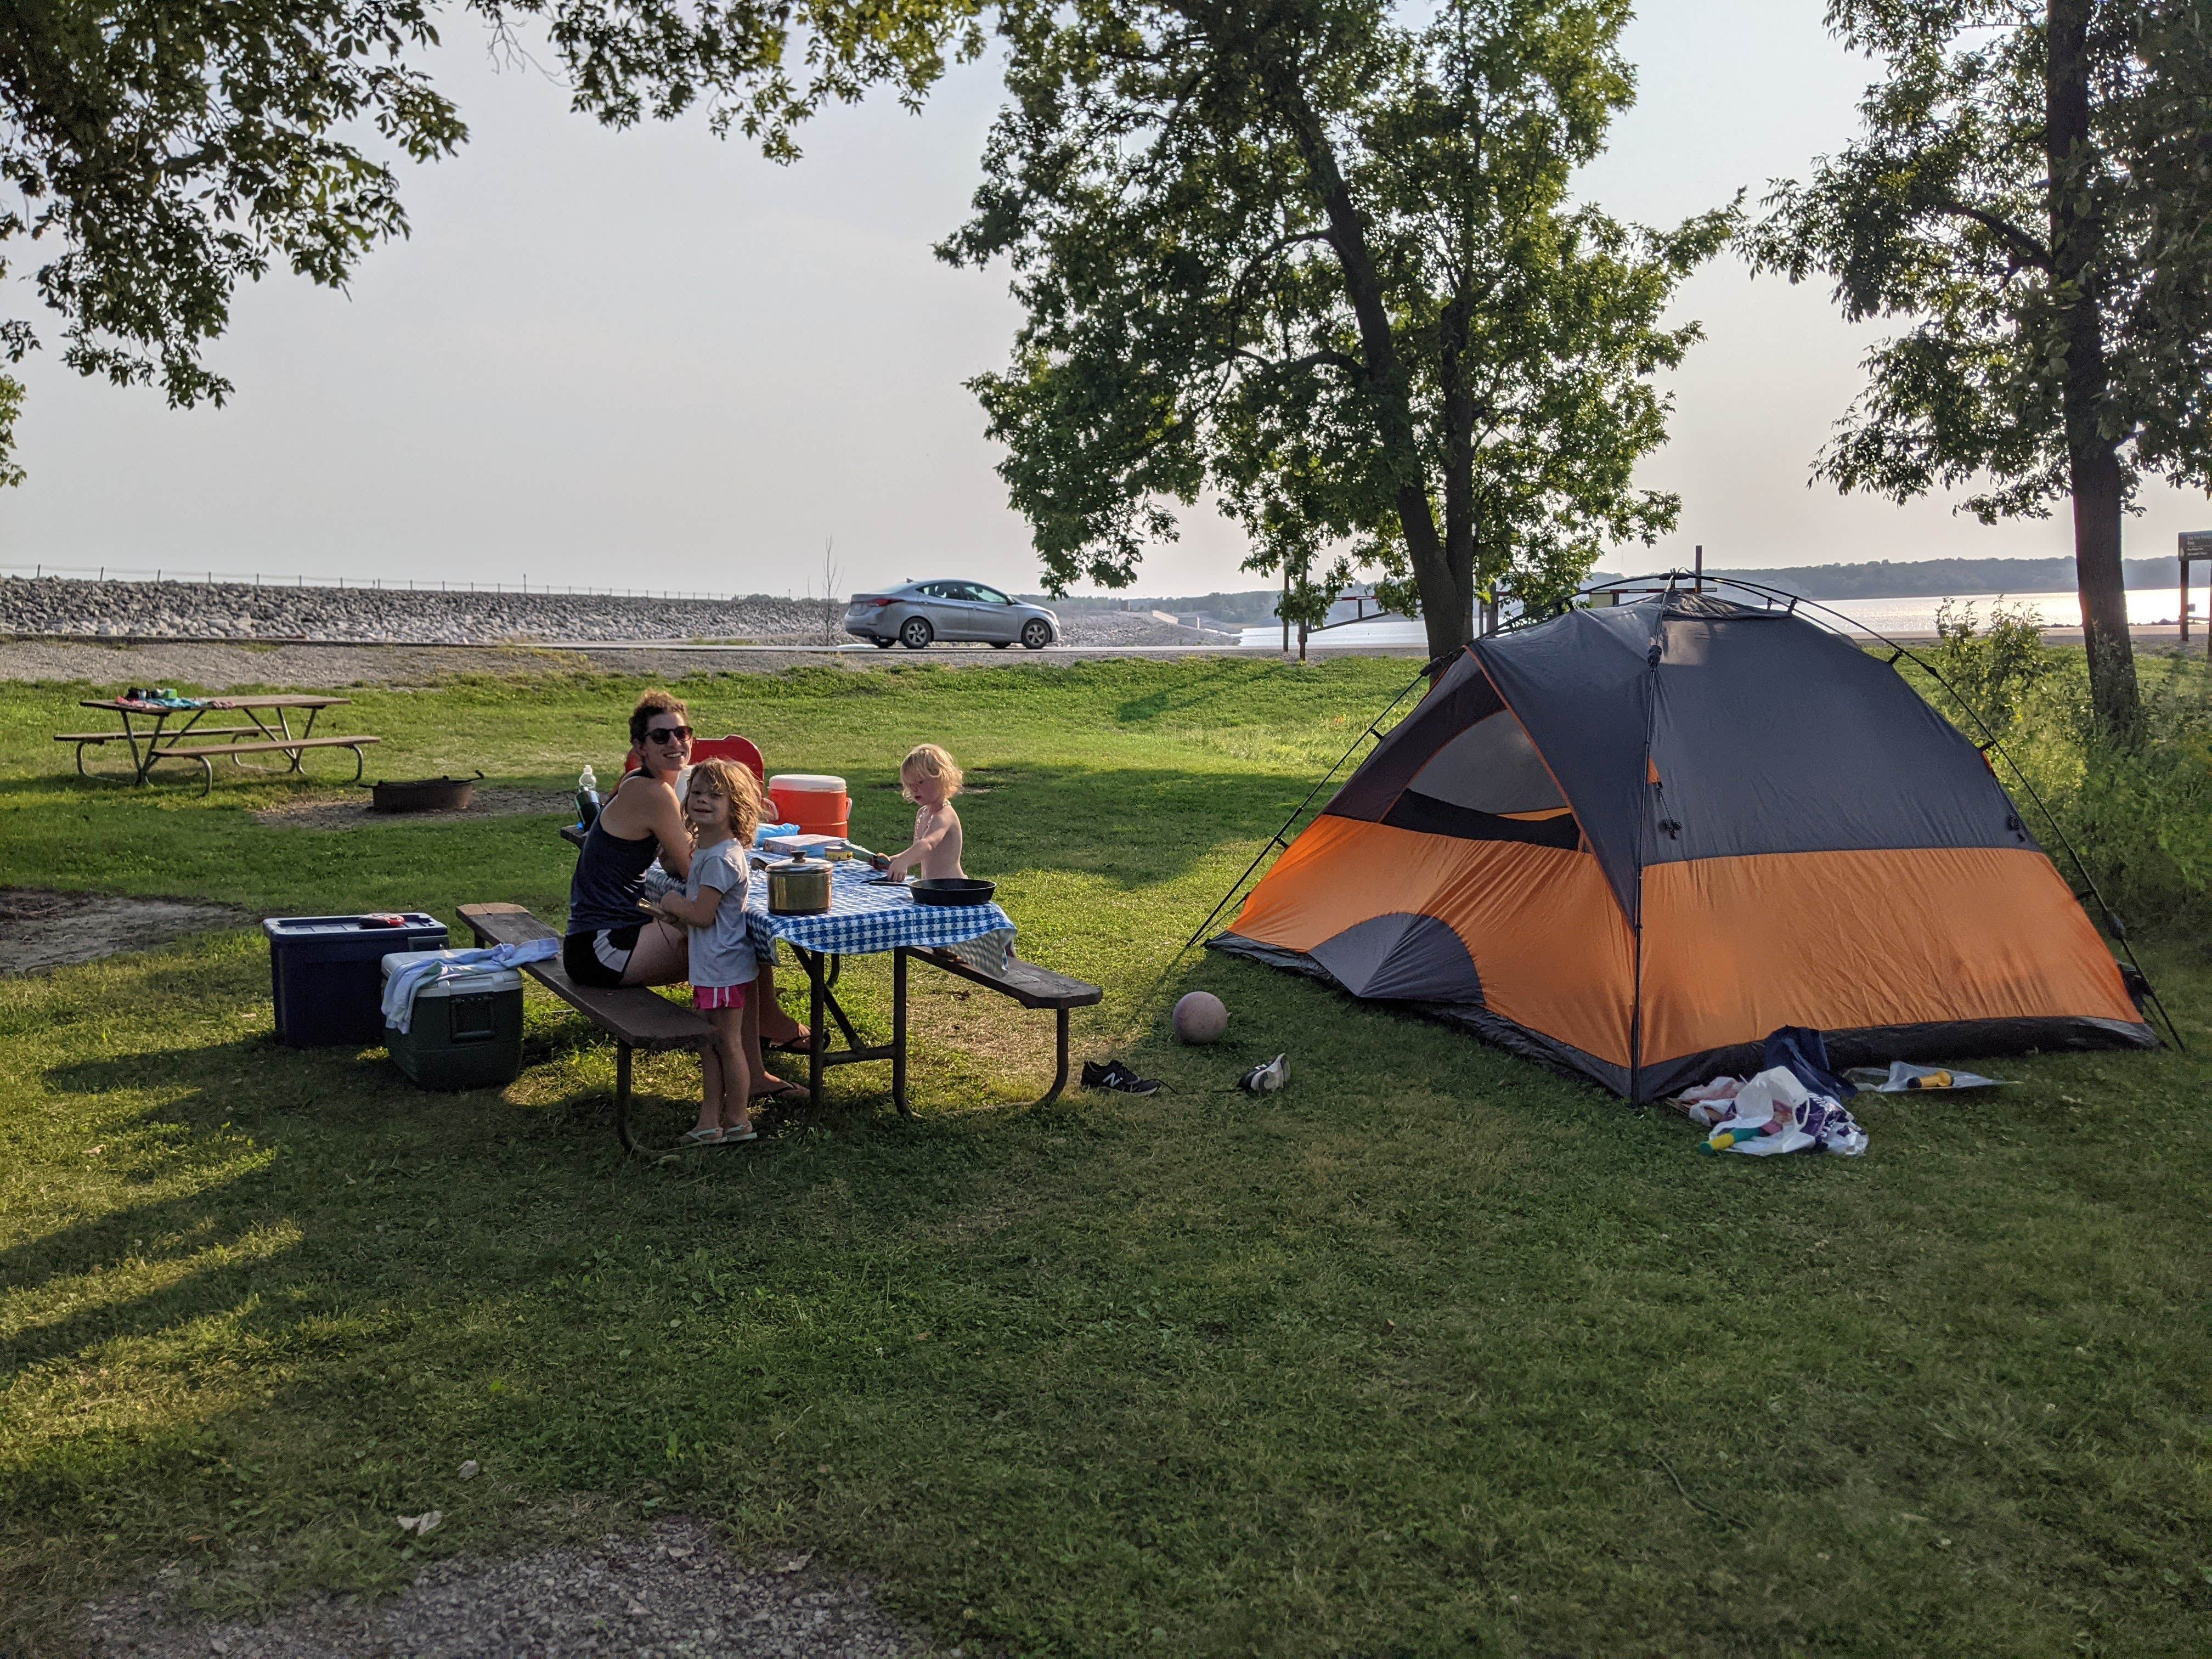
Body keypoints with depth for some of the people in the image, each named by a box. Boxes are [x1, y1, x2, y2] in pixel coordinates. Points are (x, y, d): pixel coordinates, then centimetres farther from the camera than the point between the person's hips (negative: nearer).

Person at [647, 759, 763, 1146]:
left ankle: (738, 1121, 15)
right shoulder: (704, 849, 10)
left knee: (728, 1043, 2)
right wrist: (674, 908, 3)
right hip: (708, 967, 10)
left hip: (722, 966, -10)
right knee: (708, 1045, 14)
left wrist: (673, 903, -6)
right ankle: (710, 1122, 22)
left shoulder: (721, 857, -22)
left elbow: (702, 914, -22)